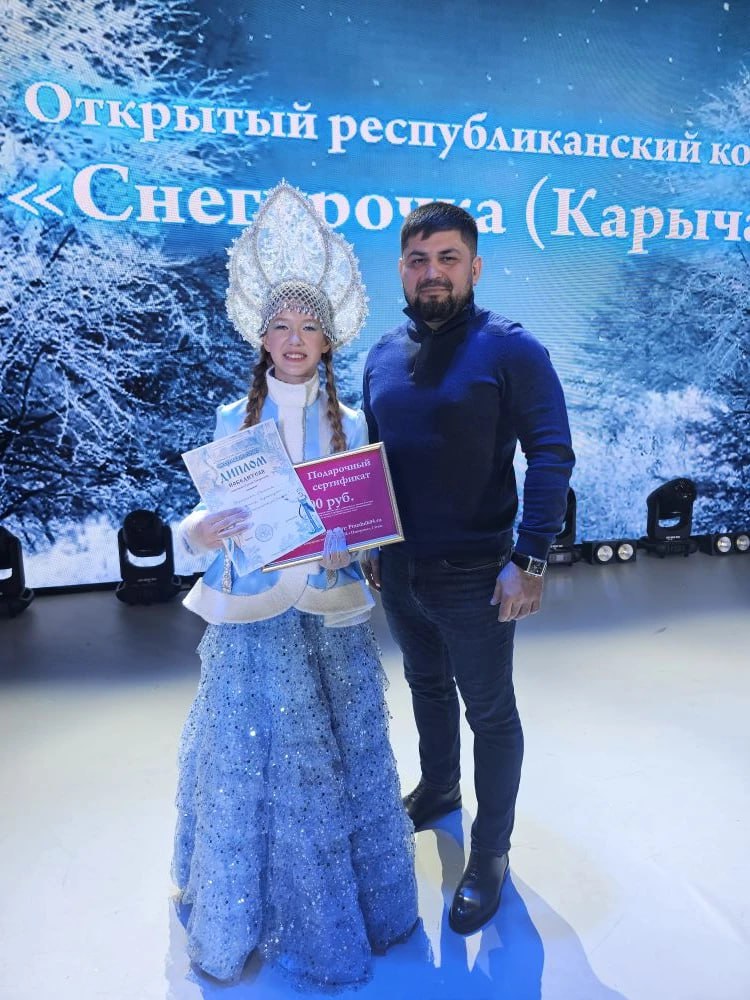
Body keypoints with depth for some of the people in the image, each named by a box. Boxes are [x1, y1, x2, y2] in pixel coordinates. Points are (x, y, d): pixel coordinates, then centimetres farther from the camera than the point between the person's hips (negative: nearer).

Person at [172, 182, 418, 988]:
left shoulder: (349, 423, 1)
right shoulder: (232, 420, 0)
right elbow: (206, 517, 0)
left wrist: (345, 545, -18)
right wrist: (200, 532, -22)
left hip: (329, 618, 1)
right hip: (251, 619, 0)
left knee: (337, 761, 13)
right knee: (252, 764, 10)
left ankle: (342, 902, 39)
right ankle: (250, 909, 37)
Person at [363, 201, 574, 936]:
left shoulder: (510, 349, -12)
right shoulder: (382, 356, 5)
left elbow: (551, 455, -15)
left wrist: (530, 559, -21)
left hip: (471, 575, -5)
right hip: (396, 570, 6)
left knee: (490, 713, 11)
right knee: (427, 685, 25)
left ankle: (490, 854, 31)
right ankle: (437, 789, 51)